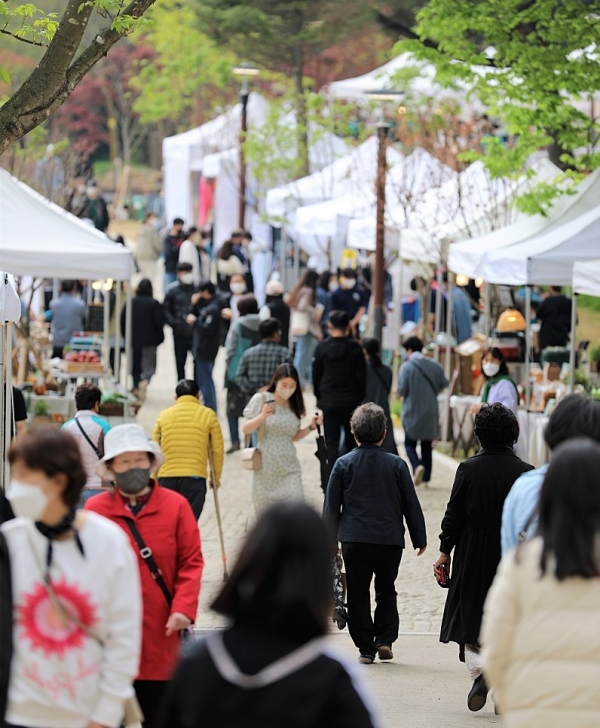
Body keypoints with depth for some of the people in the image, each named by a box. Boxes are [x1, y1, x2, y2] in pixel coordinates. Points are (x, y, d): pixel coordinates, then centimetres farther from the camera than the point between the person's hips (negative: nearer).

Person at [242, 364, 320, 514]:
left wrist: (311, 427, 2)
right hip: (266, 467, -3)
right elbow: (245, 429, -6)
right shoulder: (261, 399, -4)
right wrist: (261, 417, -23)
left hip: (289, 468, 3)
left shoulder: (293, 405, 8)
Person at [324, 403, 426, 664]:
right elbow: (411, 505, 3)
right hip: (390, 540, 1)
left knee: (358, 595, 7)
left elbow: (331, 506, 3)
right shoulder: (396, 464, -1)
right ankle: (385, 639, 5)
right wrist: (419, 539, 12)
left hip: (354, 541, -1)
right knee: (386, 591, 18)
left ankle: (366, 648, 6)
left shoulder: (343, 464, -1)